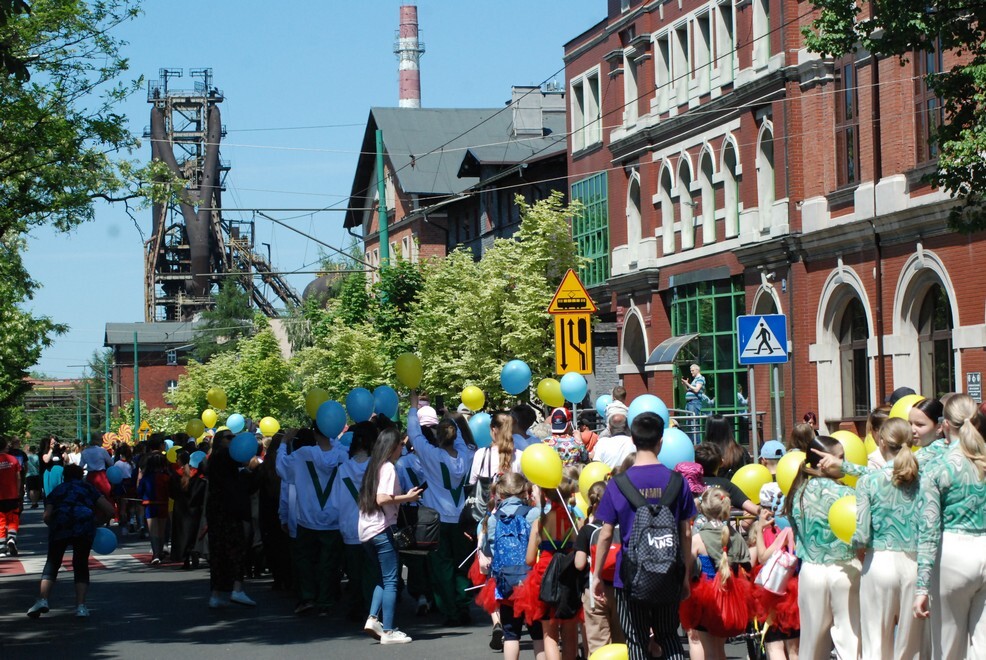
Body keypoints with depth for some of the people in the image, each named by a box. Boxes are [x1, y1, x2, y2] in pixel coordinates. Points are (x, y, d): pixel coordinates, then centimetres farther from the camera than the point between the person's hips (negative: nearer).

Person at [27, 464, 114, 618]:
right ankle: (81, 606, -1)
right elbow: (110, 510, 16)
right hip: (84, 528, 0)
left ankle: (43, 599, -6)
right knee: (81, 565, 12)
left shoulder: (57, 490, 26)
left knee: (52, 563, 13)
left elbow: (47, 516, 8)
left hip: (60, 529, 0)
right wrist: (97, 523, 29)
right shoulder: (88, 487, 26)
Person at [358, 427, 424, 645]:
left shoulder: (374, 466, 16)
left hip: (365, 529, 9)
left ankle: (373, 618, 4)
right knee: (390, 580, -3)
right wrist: (407, 497, -11)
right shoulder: (388, 467, -10)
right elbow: (382, 499, -21)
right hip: (380, 529, -9)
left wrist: (402, 497, 18)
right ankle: (388, 631, -3)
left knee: (384, 577, 17)